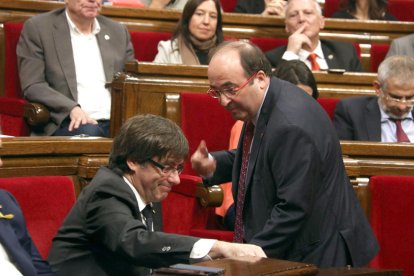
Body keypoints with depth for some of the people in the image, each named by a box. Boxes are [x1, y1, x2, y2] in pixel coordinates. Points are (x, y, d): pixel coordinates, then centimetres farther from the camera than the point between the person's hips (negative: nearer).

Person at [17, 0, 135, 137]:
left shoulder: (118, 32, 18)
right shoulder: (37, 27, 5)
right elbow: (32, 86, -3)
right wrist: (72, 108, -20)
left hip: (115, 122, 4)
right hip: (66, 123, -4)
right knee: (89, 133, -38)